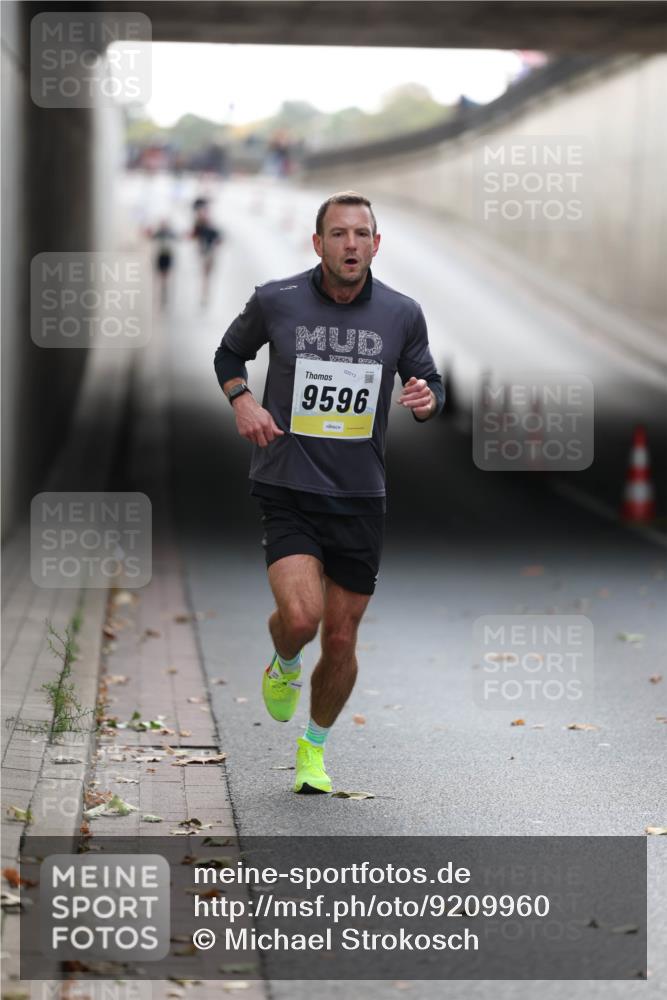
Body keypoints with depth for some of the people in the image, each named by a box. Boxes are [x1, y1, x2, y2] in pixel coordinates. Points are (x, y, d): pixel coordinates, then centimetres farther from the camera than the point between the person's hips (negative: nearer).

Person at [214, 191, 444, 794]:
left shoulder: (402, 314, 0)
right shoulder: (275, 302, -4)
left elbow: (429, 382, 13)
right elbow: (230, 353, 15)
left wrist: (427, 398, -11)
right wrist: (242, 399, -5)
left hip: (360, 498, 2)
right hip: (286, 490, -2)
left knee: (341, 638, 7)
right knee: (301, 615, -22)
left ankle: (315, 748, 32)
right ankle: (285, 666, 16)